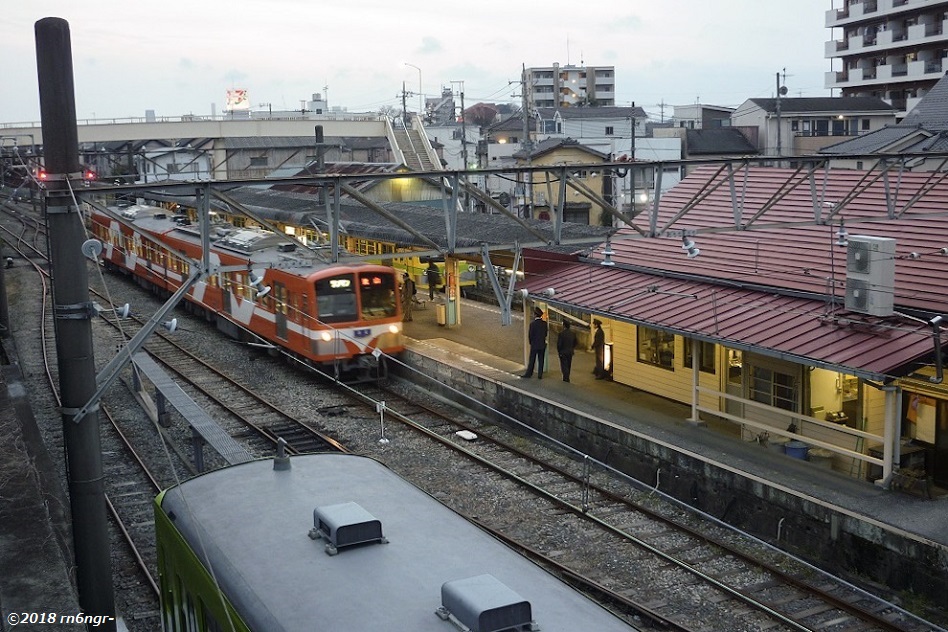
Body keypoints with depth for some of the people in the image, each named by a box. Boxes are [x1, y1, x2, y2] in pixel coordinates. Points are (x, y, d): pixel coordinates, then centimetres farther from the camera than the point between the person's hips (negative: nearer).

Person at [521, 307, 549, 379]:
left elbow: (530, 335, -10)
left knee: (532, 360, 6)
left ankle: (529, 374, 14)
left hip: (534, 345, -4)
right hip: (542, 345, 4)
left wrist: (531, 343, 7)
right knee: (541, 360, 8)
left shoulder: (532, 324, -16)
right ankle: (540, 375, 10)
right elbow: (545, 333, 5)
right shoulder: (545, 323, -3)